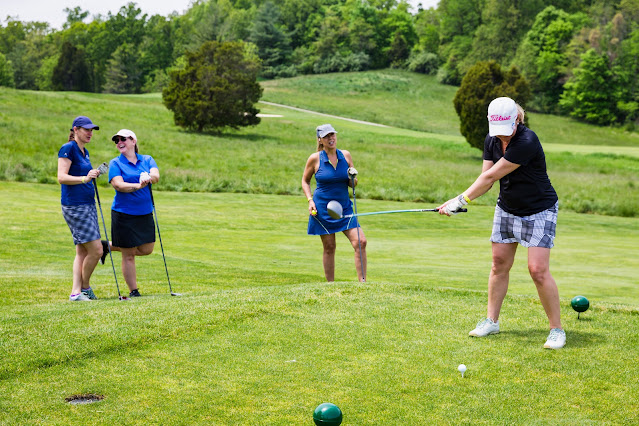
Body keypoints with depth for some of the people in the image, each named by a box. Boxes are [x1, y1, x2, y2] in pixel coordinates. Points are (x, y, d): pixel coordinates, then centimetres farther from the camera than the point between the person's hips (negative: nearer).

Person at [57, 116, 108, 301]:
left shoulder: (85, 152, 16)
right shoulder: (68, 148, -10)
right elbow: (61, 177, -20)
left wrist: (93, 175, 19)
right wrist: (85, 178, -29)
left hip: (88, 204, 9)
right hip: (74, 206, -9)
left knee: (82, 251, 7)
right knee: (96, 250, -10)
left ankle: (76, 292, 8)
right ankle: (85, 286, 8)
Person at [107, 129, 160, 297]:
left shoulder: (147, 160, 7)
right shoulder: (115, 163, -2)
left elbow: (156, 176, -12)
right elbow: (118, 185, -18)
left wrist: (148, 177, -36)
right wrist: (138, 185, -35)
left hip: (145, 213, 4)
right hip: (124, 214, -4)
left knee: (146, 250, 12)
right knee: (128, 255, 0)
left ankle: (109, 246, 32)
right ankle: (133, 291, 13)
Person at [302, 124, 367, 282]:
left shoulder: (346, 155, 3)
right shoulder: (315, 158, -5)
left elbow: (352, 184, 12)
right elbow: (305, 181, 9)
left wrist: (352, 178, -11)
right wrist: (310, 200, -5)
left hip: (344, 208, 3)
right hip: (322, 209, -3)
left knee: (360, 242, -11)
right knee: (329, 247, 2)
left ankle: (362, 282, -6)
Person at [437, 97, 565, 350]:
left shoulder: (527, 142, -29)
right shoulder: (491, 140, -4)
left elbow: (491, 176, -26)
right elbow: (486, 178, -4)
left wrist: (460, 200, -21)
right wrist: (459, 202, -21)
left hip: (539, 212, -7)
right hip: (507, 209, 7)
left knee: (538, 270, -13)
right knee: (499, 264, 9)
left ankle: (557, 329, -3)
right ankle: (491, 321, 21)